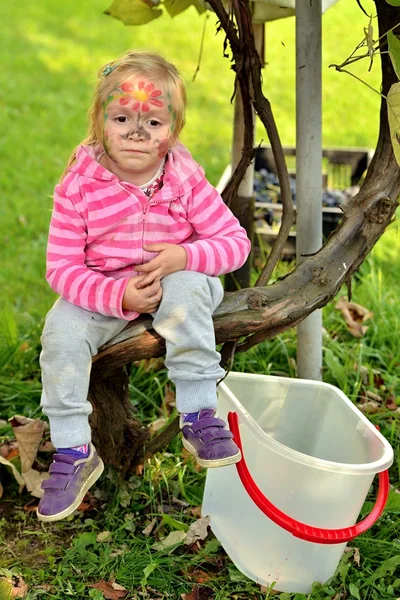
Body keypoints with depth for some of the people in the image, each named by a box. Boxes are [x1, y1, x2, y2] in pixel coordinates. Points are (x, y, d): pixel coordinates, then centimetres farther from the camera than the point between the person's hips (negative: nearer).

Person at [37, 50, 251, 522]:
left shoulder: (185, 180, -12)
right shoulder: (79, 185, -14)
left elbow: (236, 243, -9)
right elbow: (62, 267, -15)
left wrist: (185, 256, -29)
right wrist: (119, 296, -30)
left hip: (174, 283, 0)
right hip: (102, 292, 1)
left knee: (187, 288, -33)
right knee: (61, 332, -24)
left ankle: (199, 416, -22)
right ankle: (72, 453, -9)